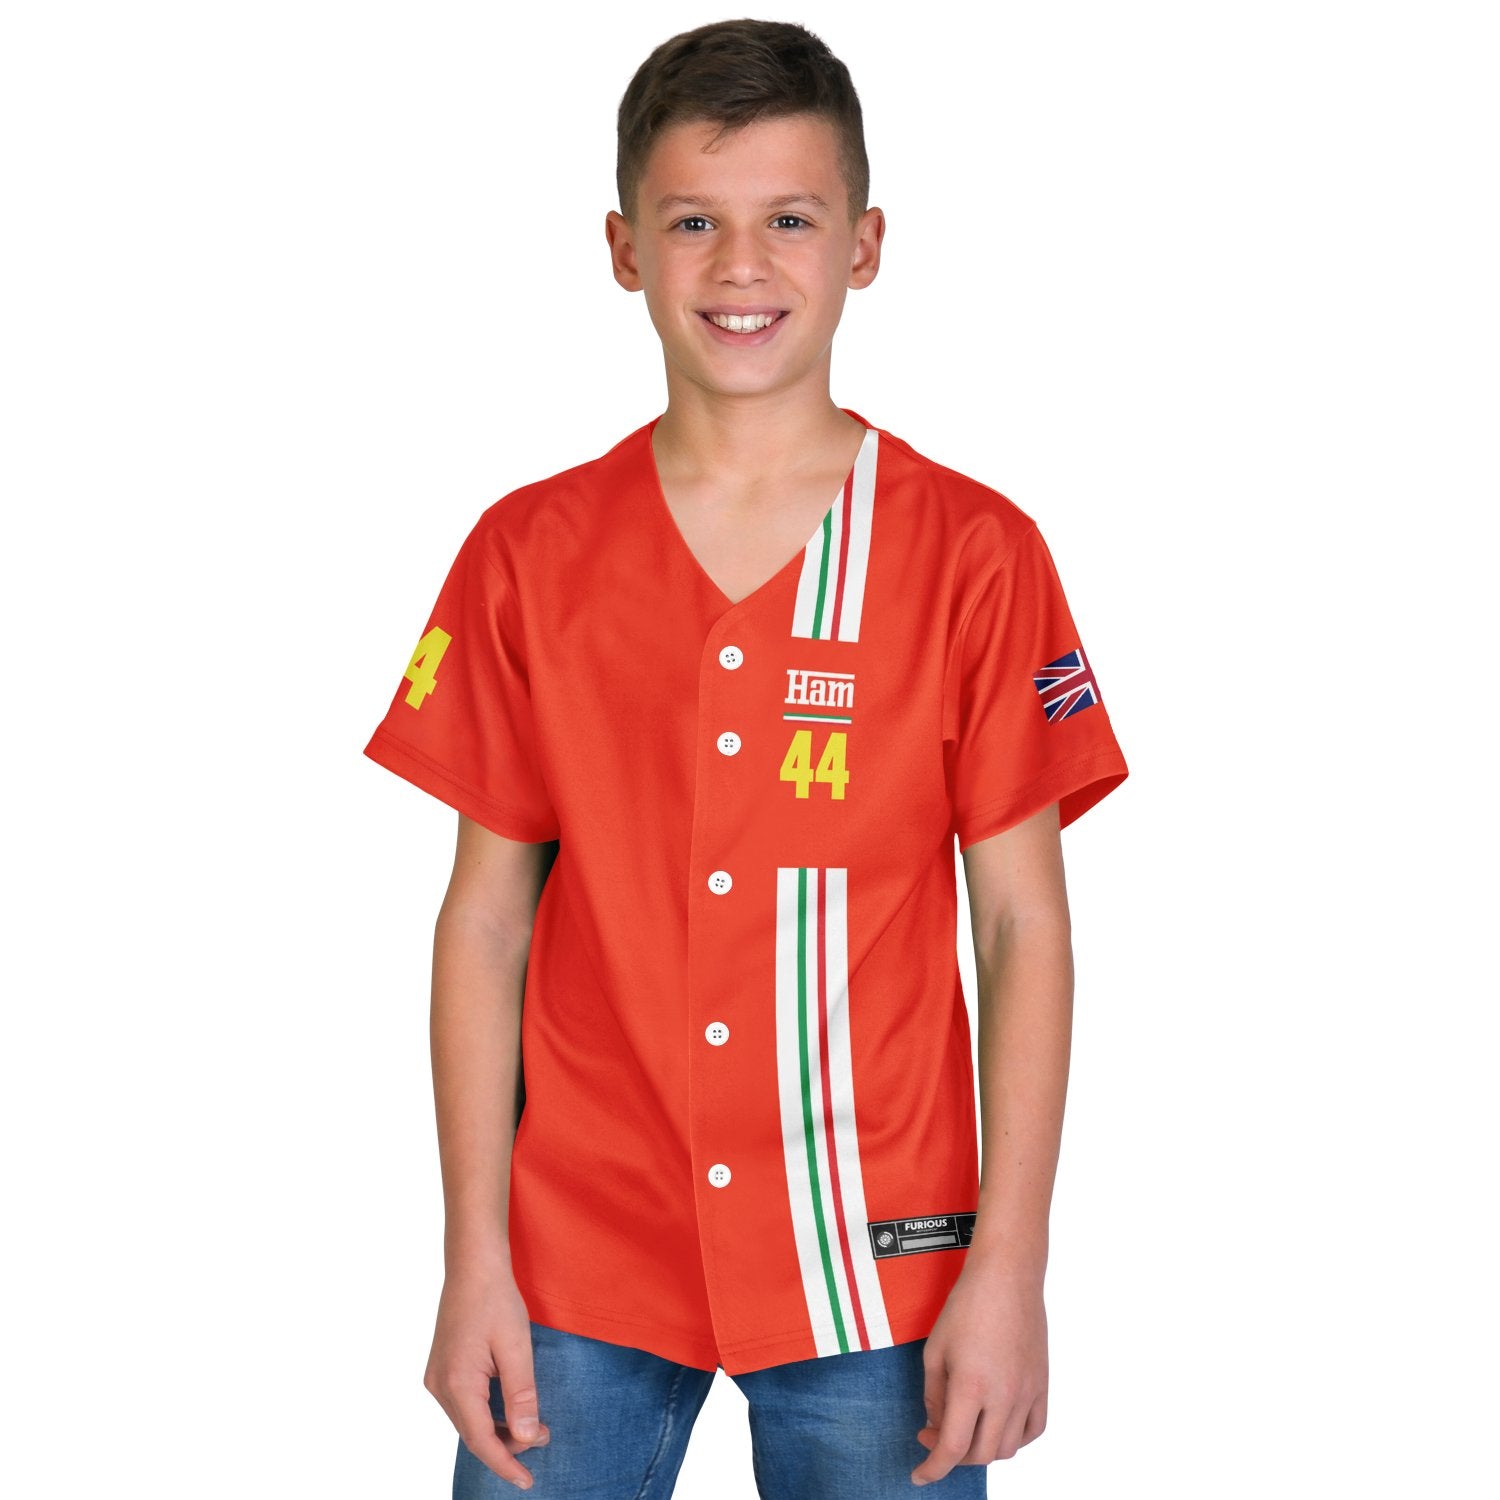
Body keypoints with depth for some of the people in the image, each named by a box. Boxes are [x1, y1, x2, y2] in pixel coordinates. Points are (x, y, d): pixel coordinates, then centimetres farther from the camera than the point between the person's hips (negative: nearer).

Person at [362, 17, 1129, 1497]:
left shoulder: (973, 555, -4)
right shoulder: (529, 555, 1)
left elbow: (1026, 926, -2)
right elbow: (486, 918, 3)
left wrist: (1008, 1267, -6)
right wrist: (474, 1261, 0)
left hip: (872, 1261, -1)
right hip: (579, 1268, 1)